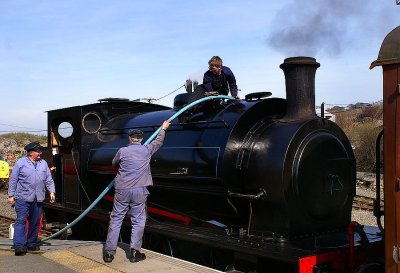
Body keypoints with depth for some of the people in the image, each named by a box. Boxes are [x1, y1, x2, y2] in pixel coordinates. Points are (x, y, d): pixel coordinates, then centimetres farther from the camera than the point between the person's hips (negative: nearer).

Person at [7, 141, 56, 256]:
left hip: (38, 199, 5)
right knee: (21, 221, -10)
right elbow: (13, 180, 1)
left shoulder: (43, 163, 13)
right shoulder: (20, 163, -1)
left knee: (35, 222, 10)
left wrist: (52, 191, 4)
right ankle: (19, 245, -12)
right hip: (23, 198, -5)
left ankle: (32, 243, 22)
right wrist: (11, 195, -2)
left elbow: (49, 180, 16)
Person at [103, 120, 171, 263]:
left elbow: (114, 163, 20)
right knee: (138, 221, 7)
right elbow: (158, 141, 21)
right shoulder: (147, 150, 3)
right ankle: (134, 252, 6)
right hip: (139, 191, 0)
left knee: (116, 219, 8)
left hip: (122, 190, 1)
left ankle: (109, 252, 10)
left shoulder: (122, 151, 1)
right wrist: (163, 129, 38)